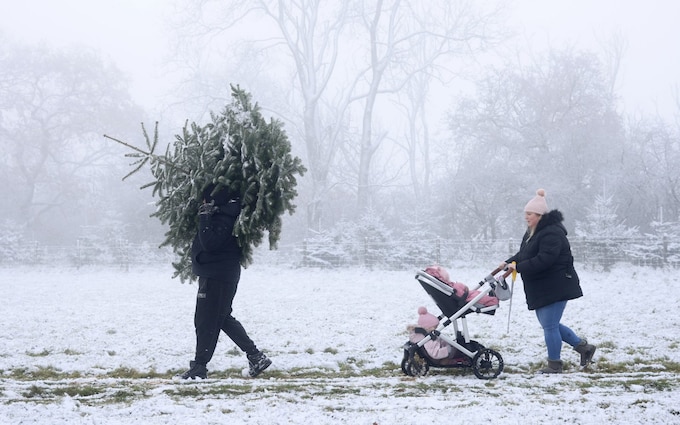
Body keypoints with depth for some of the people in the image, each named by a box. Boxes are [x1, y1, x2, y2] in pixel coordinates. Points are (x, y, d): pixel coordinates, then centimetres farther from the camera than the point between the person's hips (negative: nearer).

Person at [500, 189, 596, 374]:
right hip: (540, 289, 11)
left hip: (556, 287, -11)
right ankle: (583, 346, 28)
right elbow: (523, 254, 20)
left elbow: (544, 259, -29)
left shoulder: (552, 233, -20)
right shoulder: (532, 233, 14)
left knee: (549, 325, -4)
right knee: (549, 324, 16)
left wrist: (518, 267, -25)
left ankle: (554, 364, 9)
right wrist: (508, 262, 2)